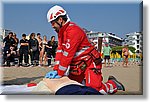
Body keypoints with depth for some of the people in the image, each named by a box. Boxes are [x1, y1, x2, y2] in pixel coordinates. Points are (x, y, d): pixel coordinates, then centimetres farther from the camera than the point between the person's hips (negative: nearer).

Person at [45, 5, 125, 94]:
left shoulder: (73, 30, -23)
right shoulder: (61, 32, 9)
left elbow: (67, 54, -25)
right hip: (77, 66, 9)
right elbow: (60, 51, 4)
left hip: (90, 63, -9)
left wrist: (60, 73, -19)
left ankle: (113, 85, 10)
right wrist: (56, 70, -6)